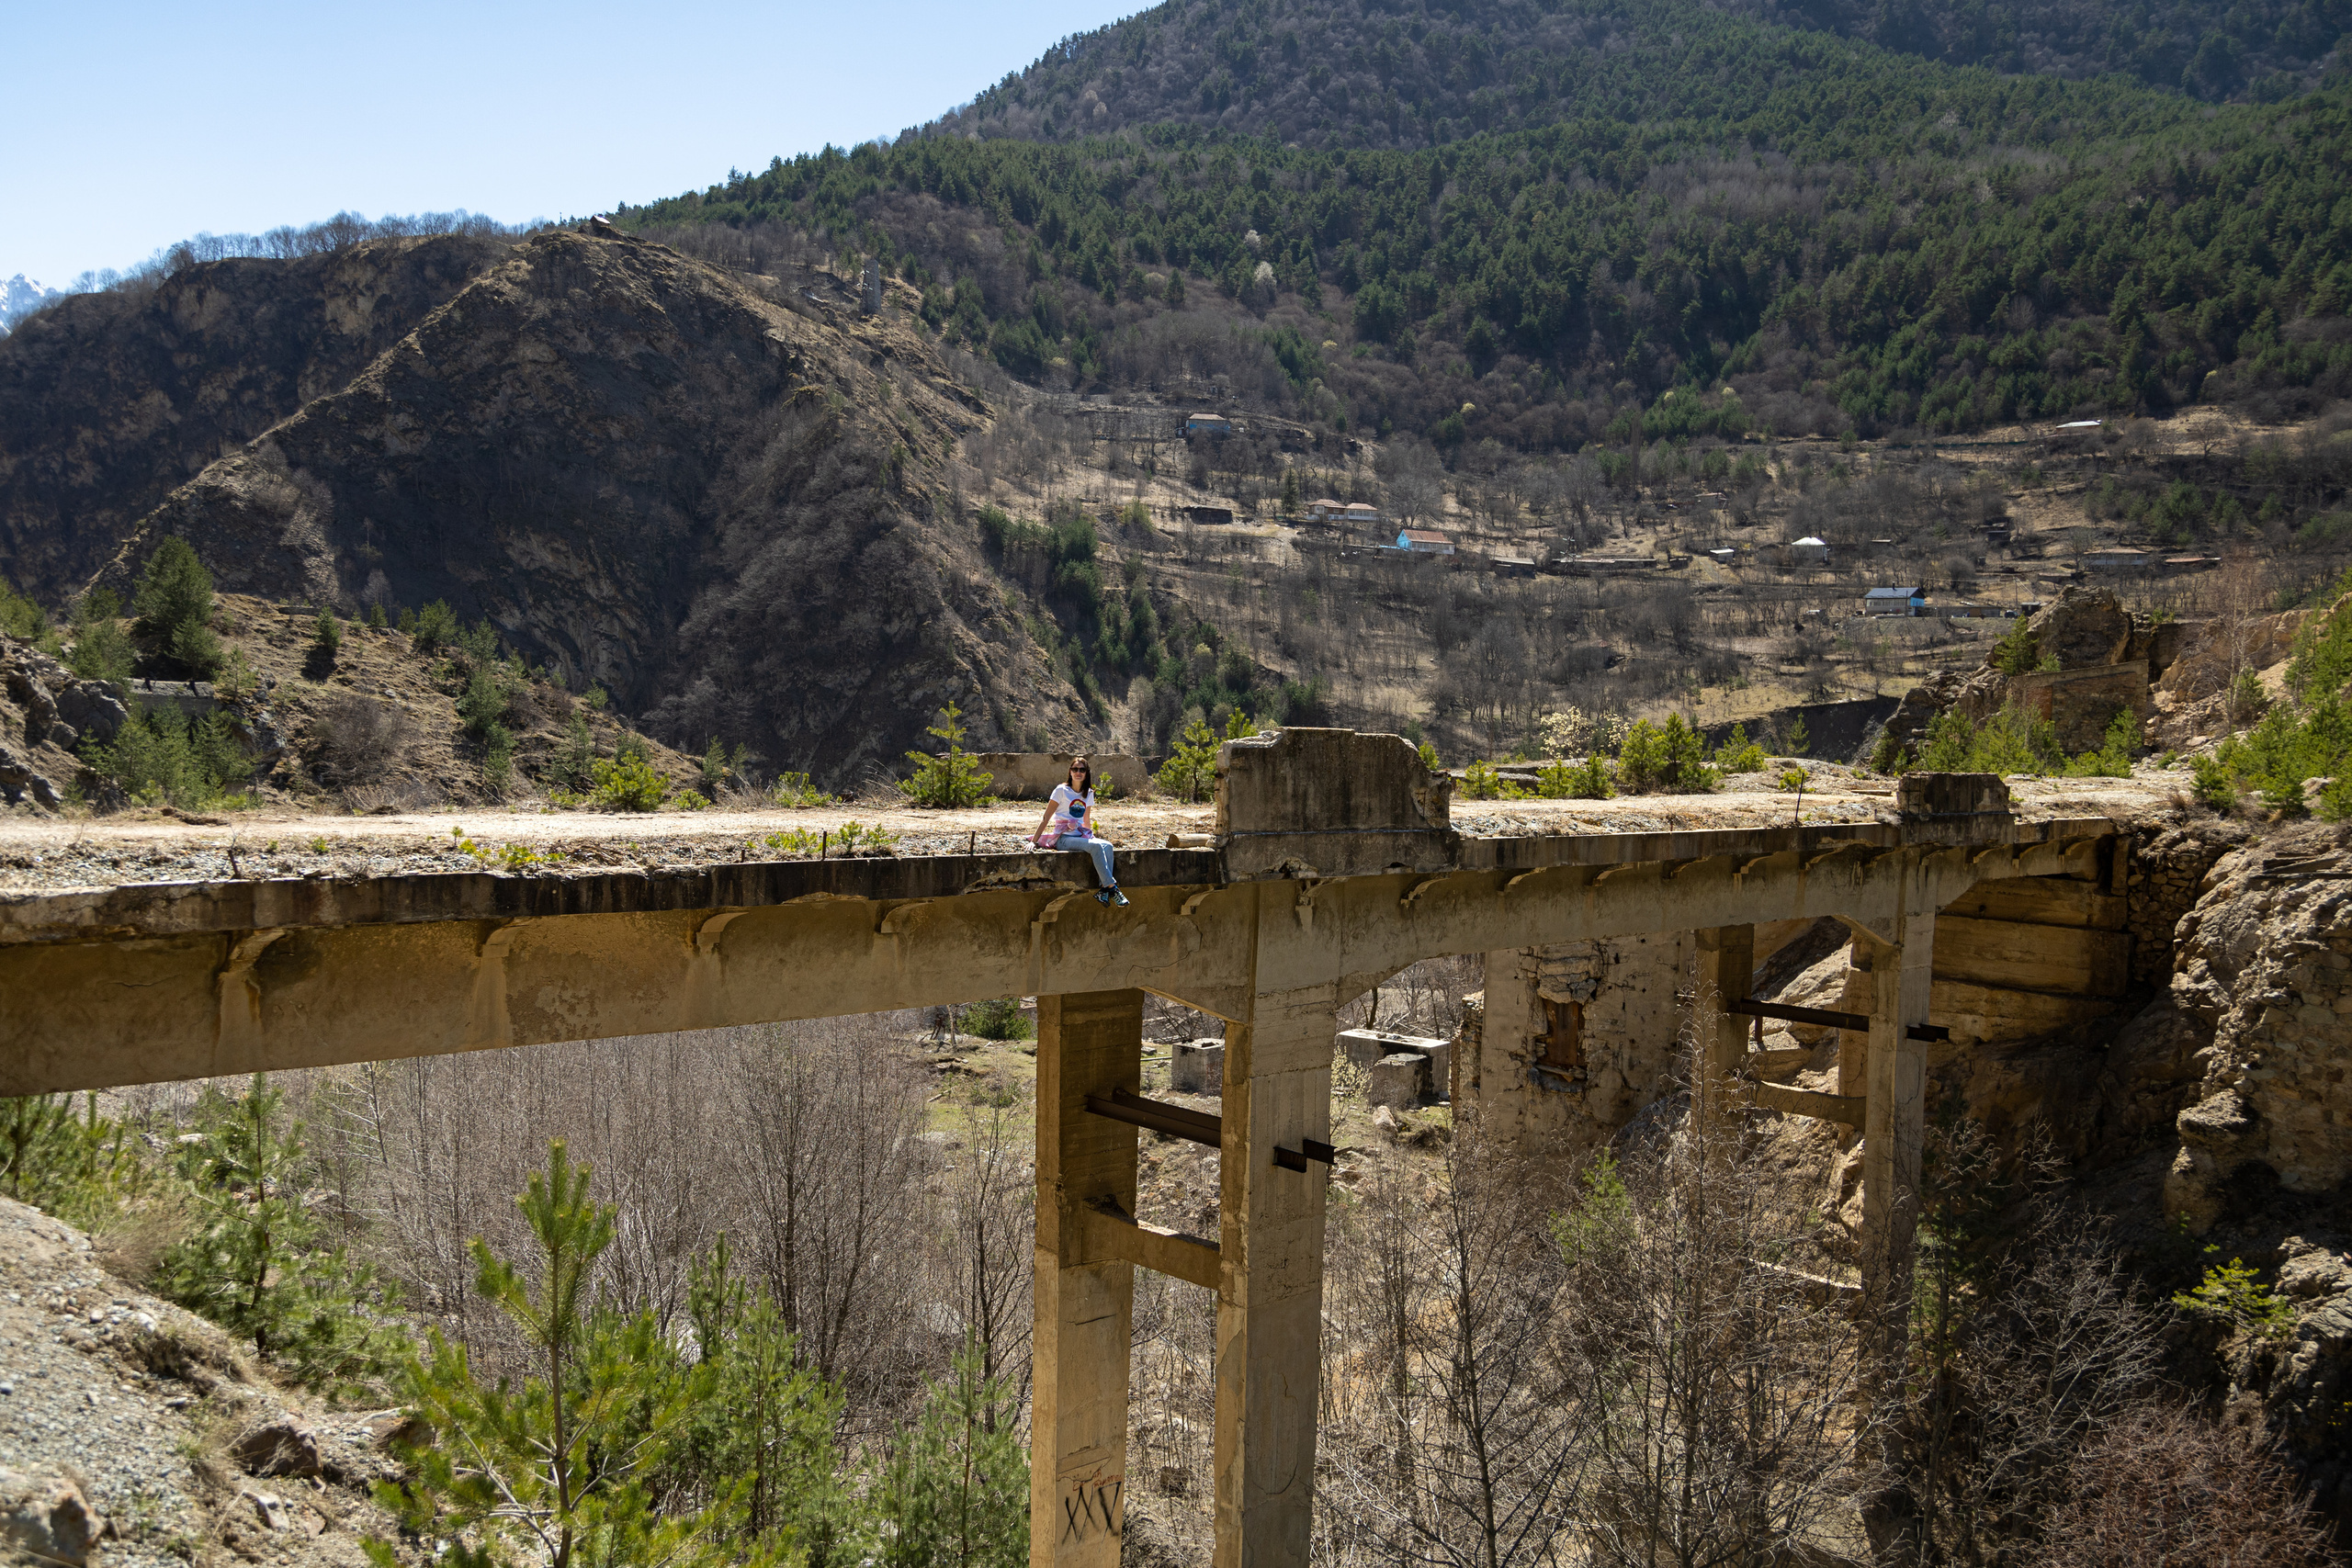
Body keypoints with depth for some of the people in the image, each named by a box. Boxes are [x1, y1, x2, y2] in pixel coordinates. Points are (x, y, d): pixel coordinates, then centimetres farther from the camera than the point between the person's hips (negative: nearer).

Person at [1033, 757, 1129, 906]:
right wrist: (1034, 841, -7)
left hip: (1081, 836, 5)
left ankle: (1104, 893, -31)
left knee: (1107, 845, -25)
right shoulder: (1062, 790, -2)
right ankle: (1111, 887, -31)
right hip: (1063, 838, -5)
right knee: (1096, 847, -31)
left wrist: (1091, 836, 19)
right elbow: (1046, 818, -3)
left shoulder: (1088, 793, 14)